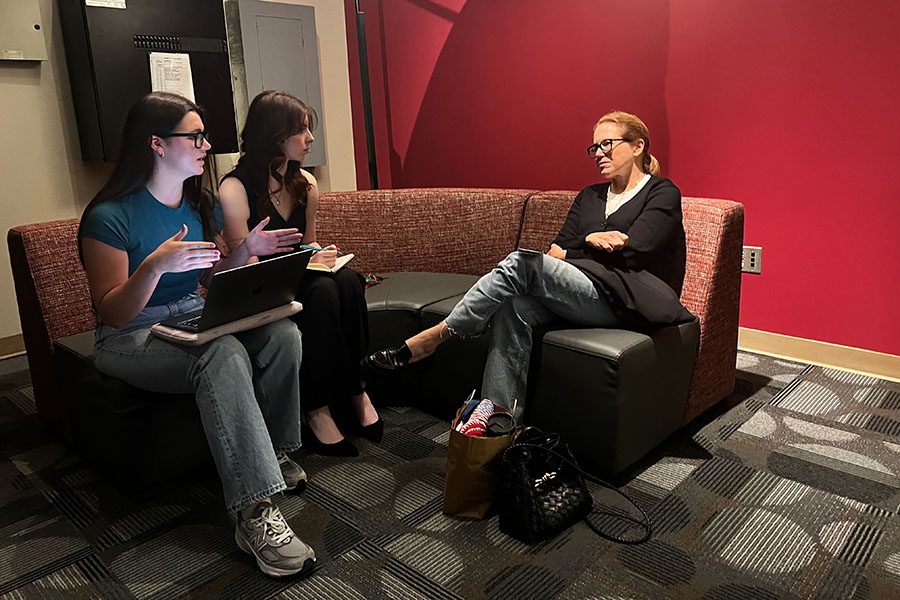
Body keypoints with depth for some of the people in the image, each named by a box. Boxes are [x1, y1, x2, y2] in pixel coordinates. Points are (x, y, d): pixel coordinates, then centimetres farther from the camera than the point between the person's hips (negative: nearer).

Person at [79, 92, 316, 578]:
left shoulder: (201, 205, 8)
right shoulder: (110, 217, -14)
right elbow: (112, 314, -17)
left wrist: (247, 248, -2)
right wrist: (155, 265, -34)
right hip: (132, 338, -6)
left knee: (283, 333, -22)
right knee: (223, 353, -37)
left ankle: (275, 453, -3)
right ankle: (254, 512, -38)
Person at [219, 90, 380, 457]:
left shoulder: (305, 184, 9)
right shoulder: (234, 189, -11)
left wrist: (321, 255, -2)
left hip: (298, 281, 6)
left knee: (348, 280, -26)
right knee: (322, 291, -34)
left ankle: (352, 389, -19)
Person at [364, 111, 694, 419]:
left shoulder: (663, 193, 7)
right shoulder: (589, 196, 26)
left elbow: (632, 251, -8)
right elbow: (557, 251, 14)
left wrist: (580, 245, 2)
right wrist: (591, 240, -4)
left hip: (625, 300, -5)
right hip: (578, 293, 6)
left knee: (522, 263, -27)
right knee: (513, 307, -29)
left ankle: (436, 335, -22)